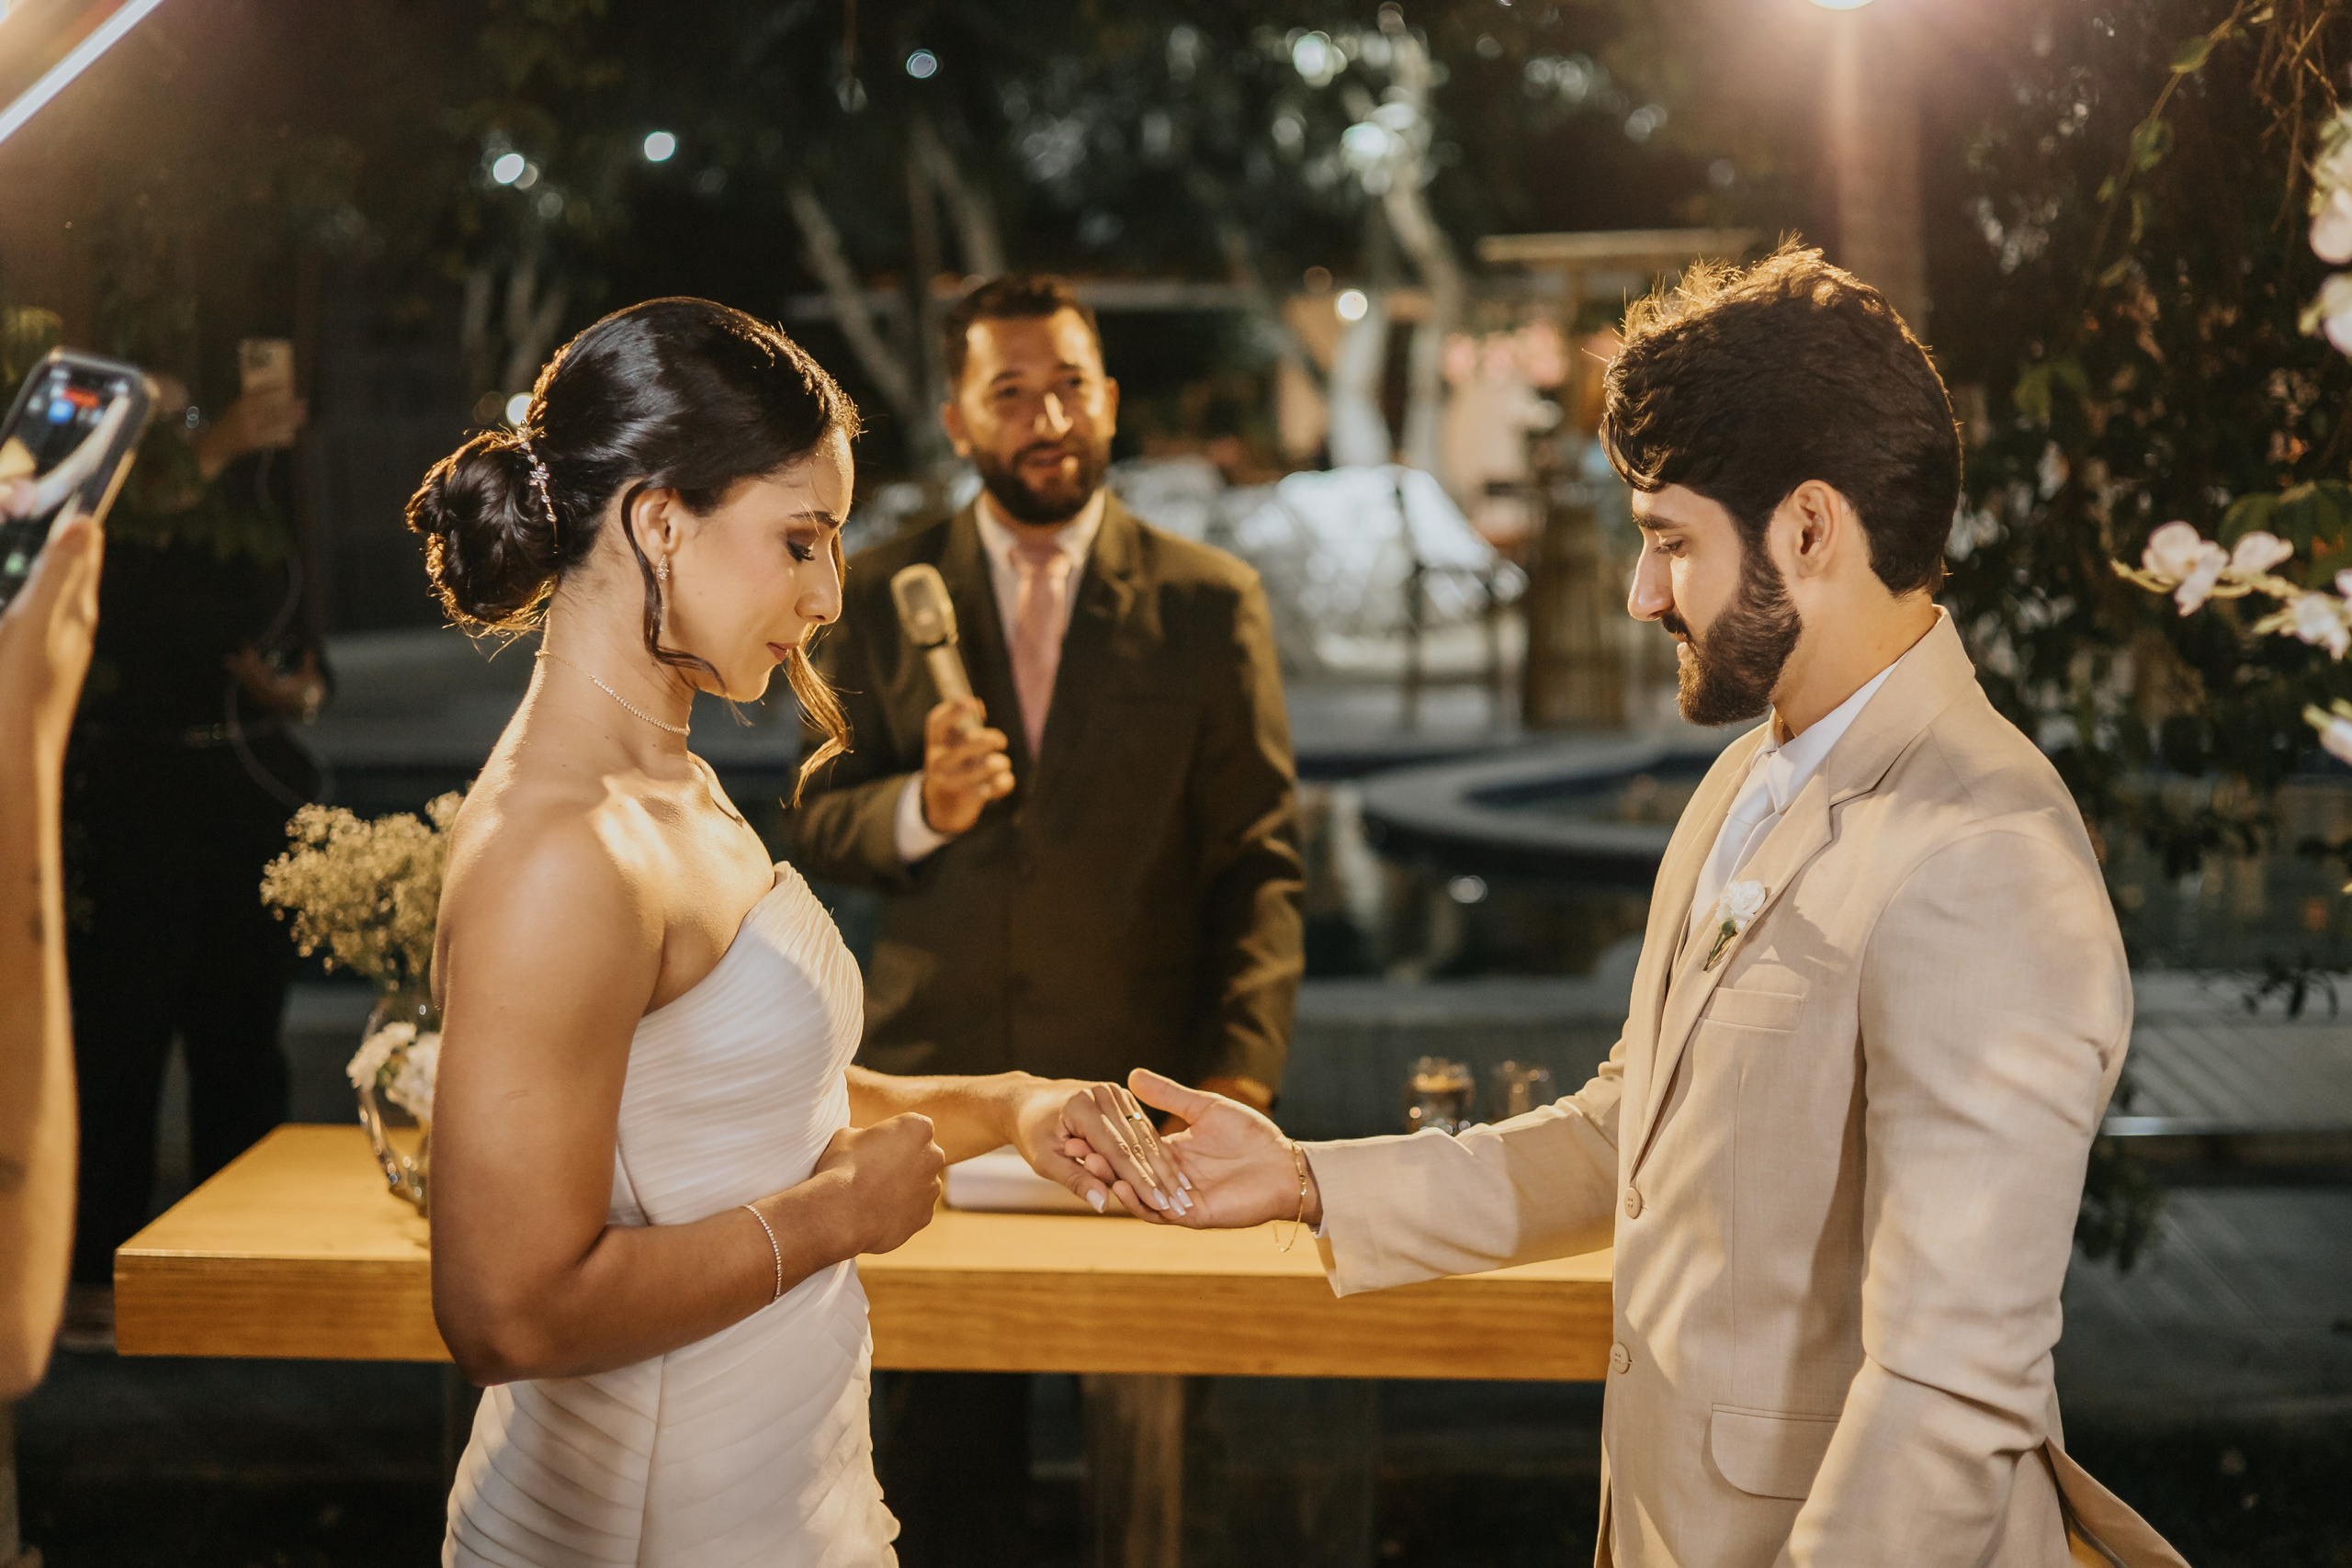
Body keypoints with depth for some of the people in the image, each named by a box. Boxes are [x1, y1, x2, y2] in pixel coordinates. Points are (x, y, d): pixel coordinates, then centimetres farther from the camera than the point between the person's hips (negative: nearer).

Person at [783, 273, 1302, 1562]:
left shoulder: (1209, 603, 1)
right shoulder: (882, 596, 6)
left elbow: (1259, 863, 1)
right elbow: (813, 828, 6)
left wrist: (1242, 1069, -11)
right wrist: (924, 804, -16)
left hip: (1142, 1088, -1)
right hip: (939, 1077, 1)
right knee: (949, 1443, 7)